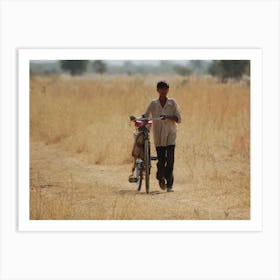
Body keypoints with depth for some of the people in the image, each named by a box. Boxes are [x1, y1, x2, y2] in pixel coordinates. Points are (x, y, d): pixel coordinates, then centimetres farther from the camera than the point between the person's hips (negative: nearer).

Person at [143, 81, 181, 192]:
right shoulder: (153, 103, 4)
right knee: (161, 160, 1)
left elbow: (178, 119, -3)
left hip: (170, 135, -1)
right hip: (158, 136, 1)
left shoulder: (172, 103, 2)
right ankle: (161, 178, 30)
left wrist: (168, 117, -20)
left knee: (170, 160, -10)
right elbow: (146, 115, 3)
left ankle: (169, 184, -7)